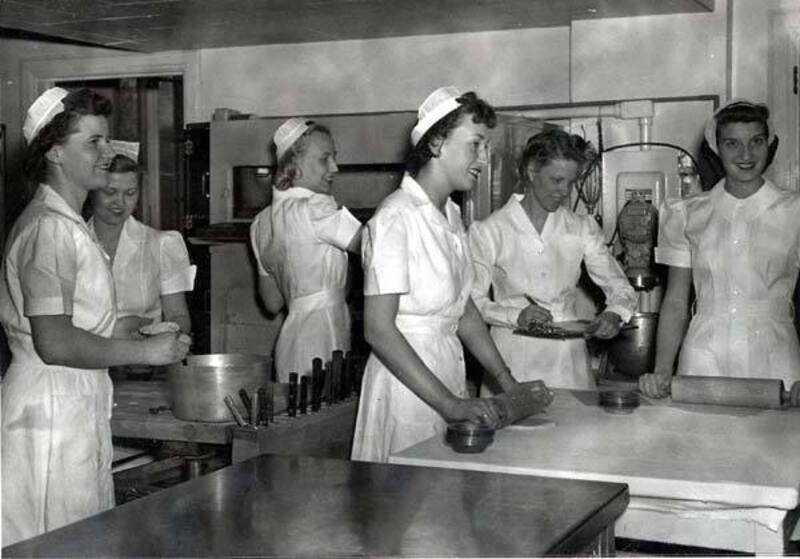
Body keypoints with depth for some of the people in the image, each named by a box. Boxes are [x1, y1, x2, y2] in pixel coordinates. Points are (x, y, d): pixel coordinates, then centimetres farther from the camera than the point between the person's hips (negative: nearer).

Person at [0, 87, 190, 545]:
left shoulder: (69, 224, 15)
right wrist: (145, 351, -15)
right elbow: (55, 343, -23)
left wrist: (139, 338, 11)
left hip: (79, 404, 10)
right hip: (53, 407, -10)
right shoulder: (49, 228, -17)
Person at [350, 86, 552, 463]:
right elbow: (378, 329, -20)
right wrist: (450, 404, -23)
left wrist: (509, 384, 7)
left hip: (448, 373, 8)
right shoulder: (396, 217, -16)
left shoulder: (450, 216, 11)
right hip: (406, 384, -8)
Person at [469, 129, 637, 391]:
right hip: (514, 359, -3)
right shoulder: (489, 230, -1)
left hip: (569, 360, 3)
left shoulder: (582, 229, 9)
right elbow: (473, 301, -3)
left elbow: (620, 287, 10)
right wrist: (515, 315, -19)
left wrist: (614, 314, -11)